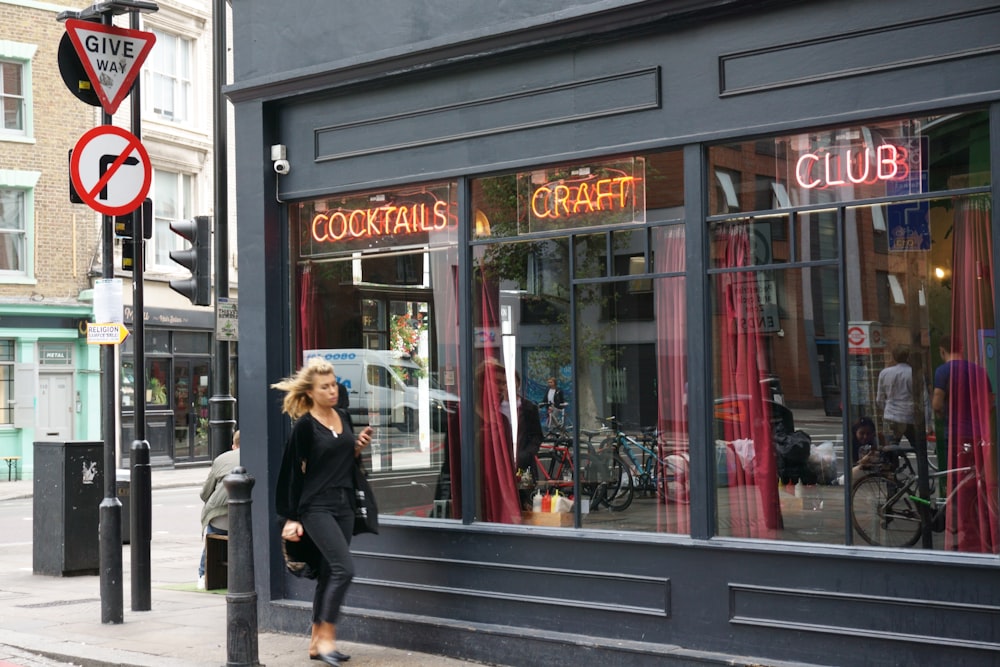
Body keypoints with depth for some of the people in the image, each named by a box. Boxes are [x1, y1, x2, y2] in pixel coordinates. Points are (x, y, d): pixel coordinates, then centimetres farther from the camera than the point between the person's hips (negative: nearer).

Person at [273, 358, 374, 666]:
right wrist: (292, 518, -8)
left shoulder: (343, 418, 11)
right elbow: (294, 473, -8)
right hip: (316, 506, -7)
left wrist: (357, 448, 1)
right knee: (344, 568, -16)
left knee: (328, 574, 9)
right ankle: (326, 636, -5)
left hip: (344, 505, 7)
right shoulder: (304, 426, -9)